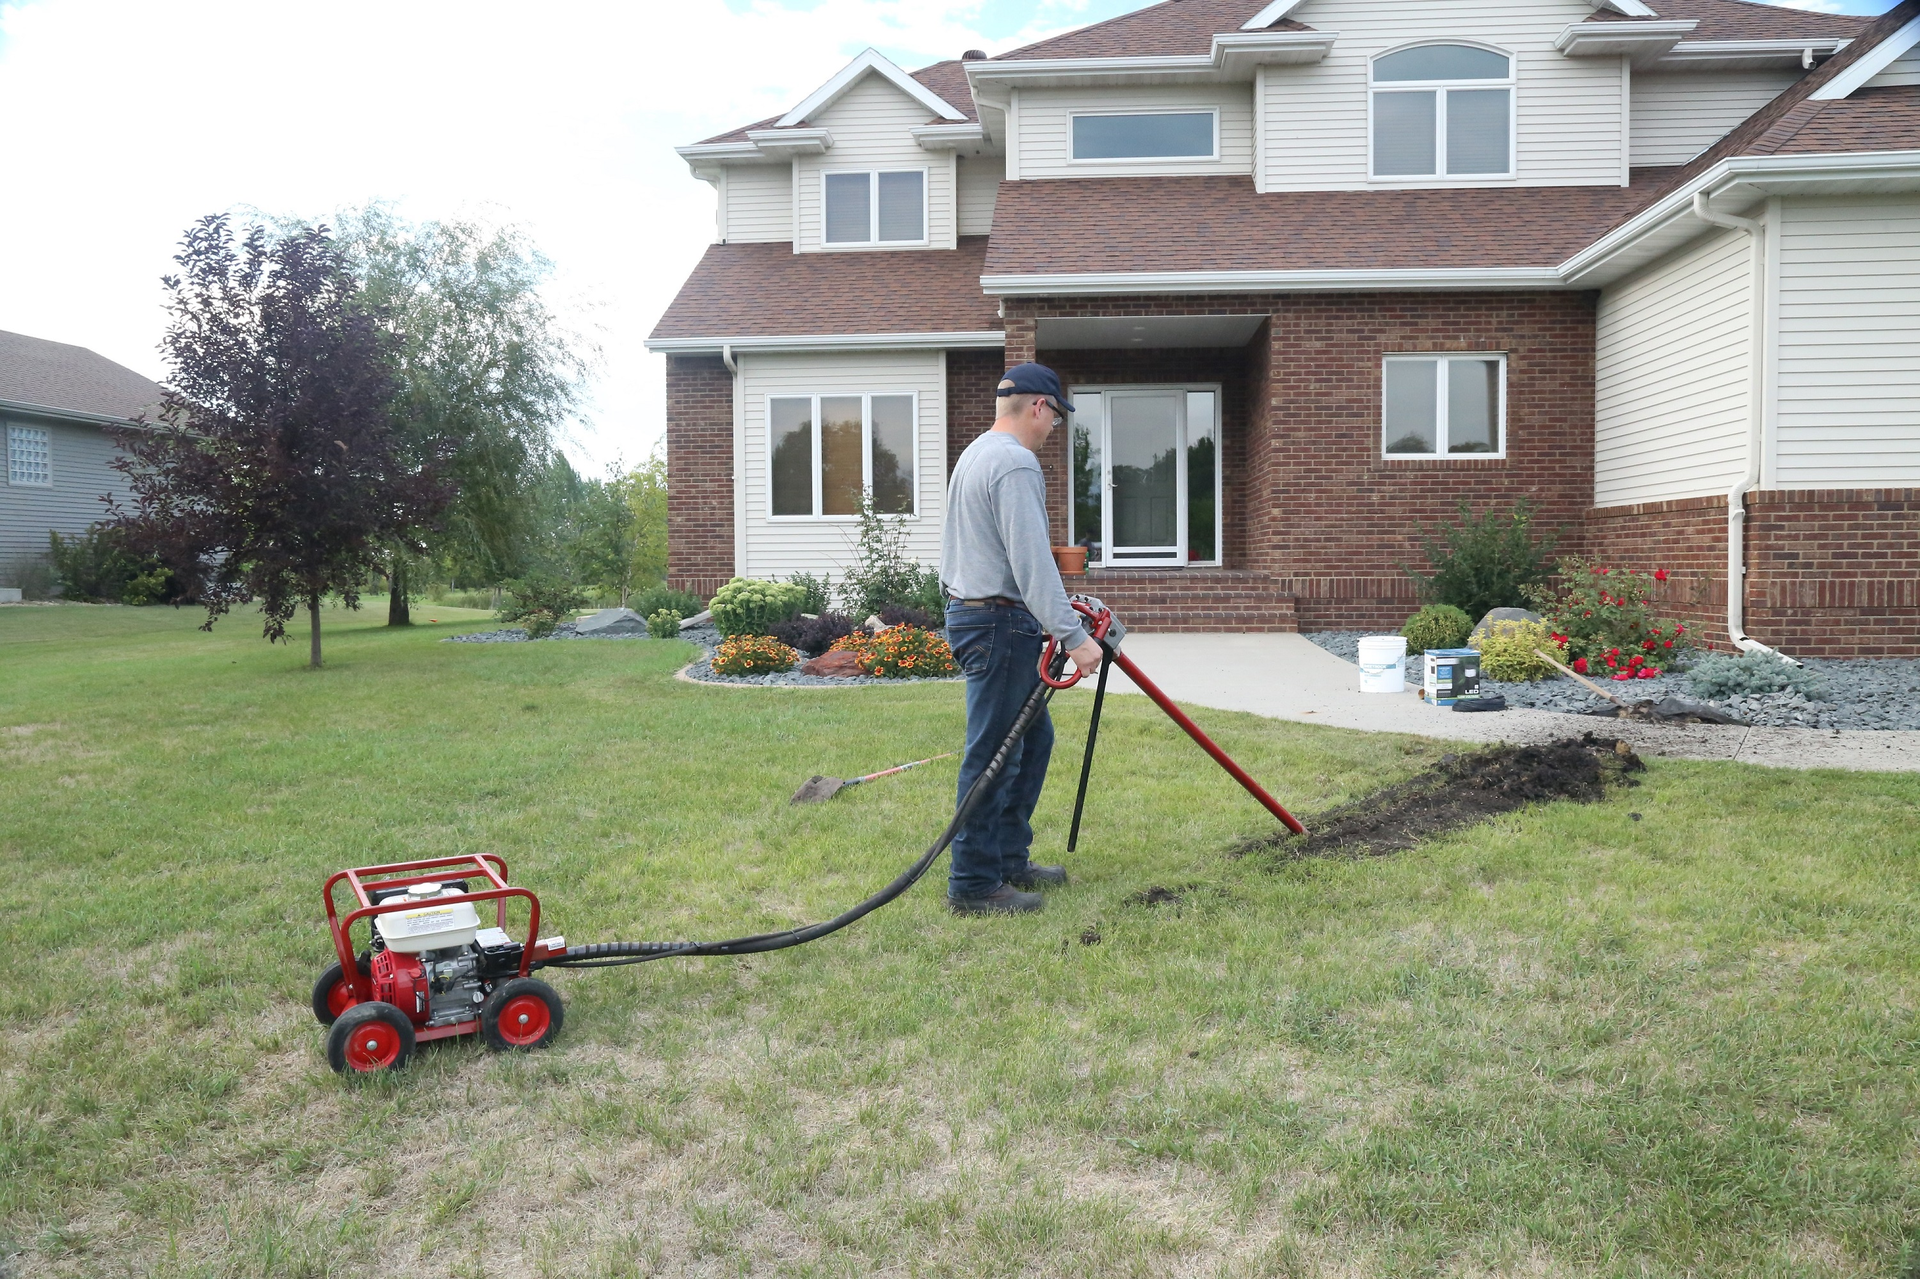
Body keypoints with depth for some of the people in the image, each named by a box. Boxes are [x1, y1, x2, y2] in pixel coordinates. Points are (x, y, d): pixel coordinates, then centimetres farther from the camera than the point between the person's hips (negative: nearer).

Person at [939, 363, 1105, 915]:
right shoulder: (1015, 463, -17)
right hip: (999, 625, -11)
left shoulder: (976, 454, 18)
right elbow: (1031, 563, -25)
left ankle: (1010, 861, 26)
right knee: (994, 755, -4)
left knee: (1033, 739, 18)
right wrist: (1073, 636, -24)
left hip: (974, 614, 11)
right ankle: (973, 885, 3)